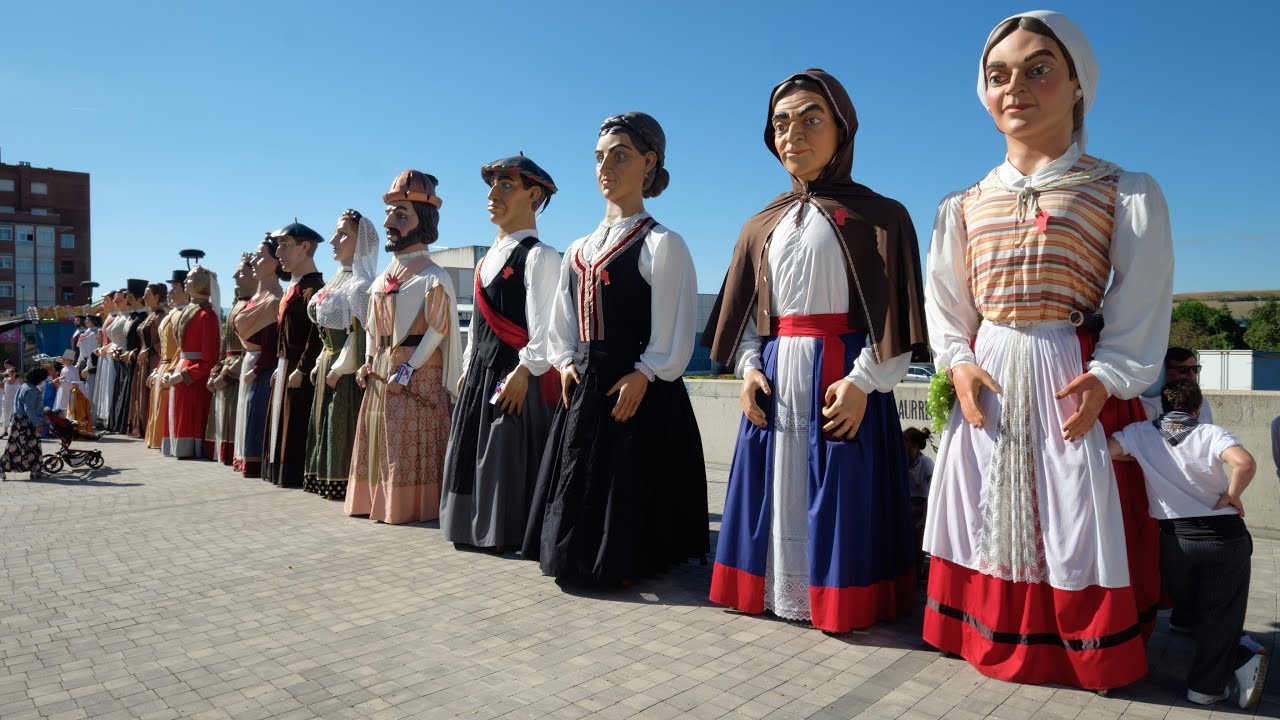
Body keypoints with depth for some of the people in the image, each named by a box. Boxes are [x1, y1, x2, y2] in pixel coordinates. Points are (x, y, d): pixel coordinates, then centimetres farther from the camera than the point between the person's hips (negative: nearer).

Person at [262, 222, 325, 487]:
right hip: (285, 366, 10)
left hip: (298, 369, -10)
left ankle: (296, 473, 4)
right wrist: (281, 365, 14)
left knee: (296, 424, -4)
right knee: (285, 423, 15)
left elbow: (316, 335, -22)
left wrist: (301, 369, -23)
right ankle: (284, 472, 23)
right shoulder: (295, 287, 16)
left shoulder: (312, 287, -16)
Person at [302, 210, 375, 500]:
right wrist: (320, 363, 14)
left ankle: (343, 482, 5)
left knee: (343, 426, -4)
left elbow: (360, 332, -20)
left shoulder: (360, 283, -15)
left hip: (346, 369, -10)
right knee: (327, 423, 15)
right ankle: (329, 480, 25)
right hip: (330, 363, 10)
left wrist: (339, 368, -18)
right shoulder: (339, 279, 15)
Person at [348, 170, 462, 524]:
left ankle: (409, 506, 6)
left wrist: (409, 369, -18)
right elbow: (373, 324, 19)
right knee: (382, 439, 13)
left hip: (417, 375, -8)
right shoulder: (384, 277, 15)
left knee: (410, 443, -4)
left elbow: (437, 330, -15)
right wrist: (369, 360, 6)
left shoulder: (432, 276, -9)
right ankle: (378, 500, 24)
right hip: (382, 372, 8)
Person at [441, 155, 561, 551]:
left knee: (510, 456, -4)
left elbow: (545, 325, -17)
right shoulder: (488, 258, 18)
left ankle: (508, 533, 8)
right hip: (481, 373, 9)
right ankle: (479, 527, 26)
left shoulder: (539, 256, -9)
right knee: (475, 453, 13)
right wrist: (468, 367, 18)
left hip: (517, 375, -9)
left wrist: (523, 371, -22)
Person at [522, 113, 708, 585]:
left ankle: (622, 563, 20)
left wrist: (644, 375, -18)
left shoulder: (662, 244, -8)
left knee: (629, 487, 3)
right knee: (579, 483, 15)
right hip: (583, 387, 7)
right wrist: (565, 363, 2)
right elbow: (562, 322, 17)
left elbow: (674, 330, -13)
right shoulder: (578, 250, 13)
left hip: (640, 391, -7)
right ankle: (577, 558, 32)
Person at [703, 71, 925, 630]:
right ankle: (776, 592, 22)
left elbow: (893, 311, -6)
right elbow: (747, 310, 14)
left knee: (838, 497, -1)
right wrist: (749, 368, -2)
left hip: (843, 377, -4)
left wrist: (863, 381, -17)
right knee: (775, 491, 9)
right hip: (775, 375, 5)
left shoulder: (877, 216, 0)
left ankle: (839, 601, 13)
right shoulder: (764, 225, 15)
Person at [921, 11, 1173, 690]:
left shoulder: (1126, 194, 1)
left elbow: (1141, 310, -3)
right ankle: (995, 644, 26)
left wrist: (1106, 378, -16)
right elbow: (944, 305, 13)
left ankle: (1091, 655, 21)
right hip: (990, 384, 3)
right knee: (989, 522, 9)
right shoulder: (964, 206, 11)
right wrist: (959, 364, -3)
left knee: (1078, 527, 0)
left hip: (1077, 381, -3)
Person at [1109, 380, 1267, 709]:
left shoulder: (1141, 433, 0)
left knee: (1190, 607, 20)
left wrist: (1136, 457, 7)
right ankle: (1205, 686, 9)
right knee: (1220, 613, 9)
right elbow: (1245, 463, -25)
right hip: (1224, 536, -1)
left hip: (1175, 539, 1)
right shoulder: (1211, 433, -6)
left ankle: (1241, 662, 12)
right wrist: (1230, 497, -9)